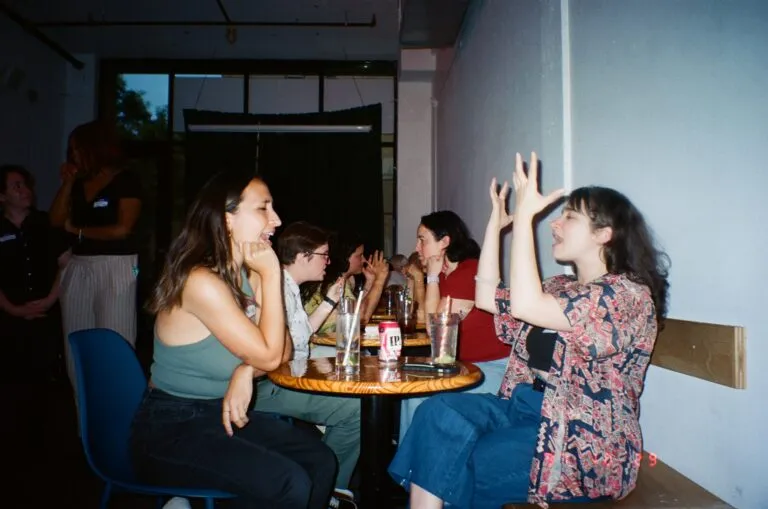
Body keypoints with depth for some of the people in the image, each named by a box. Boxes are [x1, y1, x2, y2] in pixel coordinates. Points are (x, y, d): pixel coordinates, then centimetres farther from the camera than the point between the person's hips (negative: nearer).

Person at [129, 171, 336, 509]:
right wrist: (271, 275, -20)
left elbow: (282, 350, 3)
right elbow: (268, 356, -21)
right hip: (170, 430, -8)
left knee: (320, 461, -3)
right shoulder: (201, 281, -24)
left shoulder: (247, 275, 3)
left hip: (220, 413, 8)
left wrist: (247, 371, -17)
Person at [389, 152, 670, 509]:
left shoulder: (628, 294, -13)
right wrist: (495, 223, 11)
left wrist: (524, 214, -24)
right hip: (528, 408, 7)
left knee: (452, 467, -20)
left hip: (585, 445, -7)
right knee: (438, 413, -17)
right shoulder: (562, 287, 13)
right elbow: (488, 298, 12)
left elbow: (524, 306, -26)